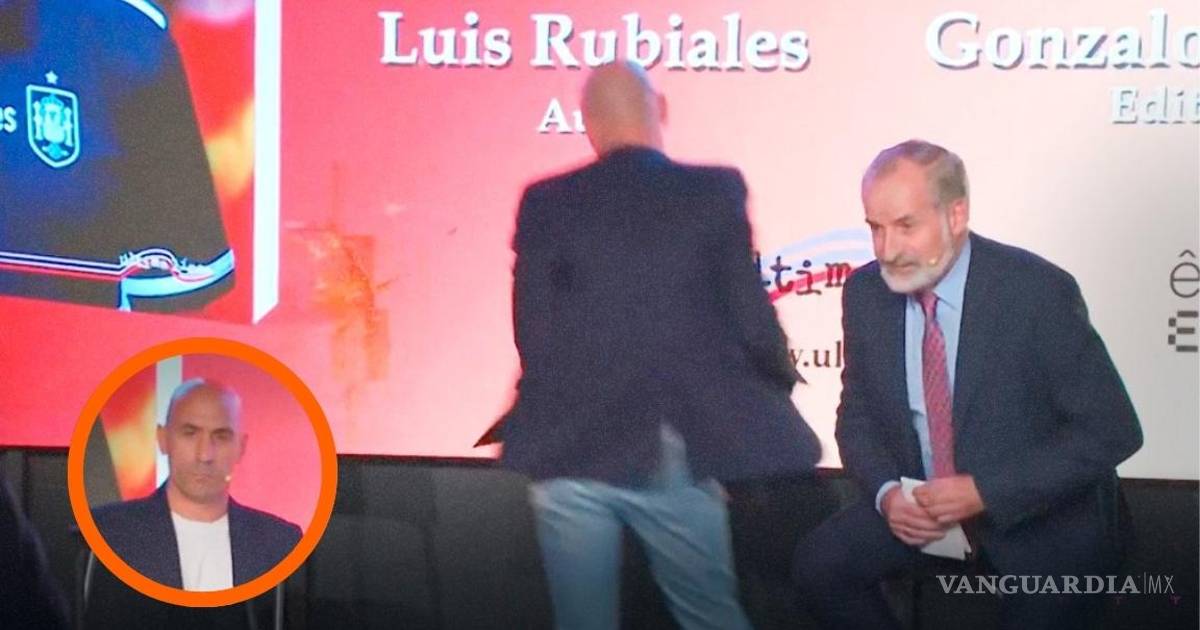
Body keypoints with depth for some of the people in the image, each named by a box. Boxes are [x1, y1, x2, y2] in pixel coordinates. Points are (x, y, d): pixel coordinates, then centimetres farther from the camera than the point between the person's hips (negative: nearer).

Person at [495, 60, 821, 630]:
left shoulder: (544, 203, -1)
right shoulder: (715, 191, -3)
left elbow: (532, 334, -2)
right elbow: (749, 318, -3)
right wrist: (779, 383, 18)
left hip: (570, 453, 0)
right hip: (672, 457, 0)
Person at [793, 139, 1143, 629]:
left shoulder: (1038, 291, -19)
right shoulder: (865, 293, -5)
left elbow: (1110, 429, -17)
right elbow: (858, 417, 7)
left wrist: (987, 492, -22)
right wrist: (886, 492, -13)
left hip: (1041, 517, -4)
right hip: (921, 504, 5)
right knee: (820, 567, -13)